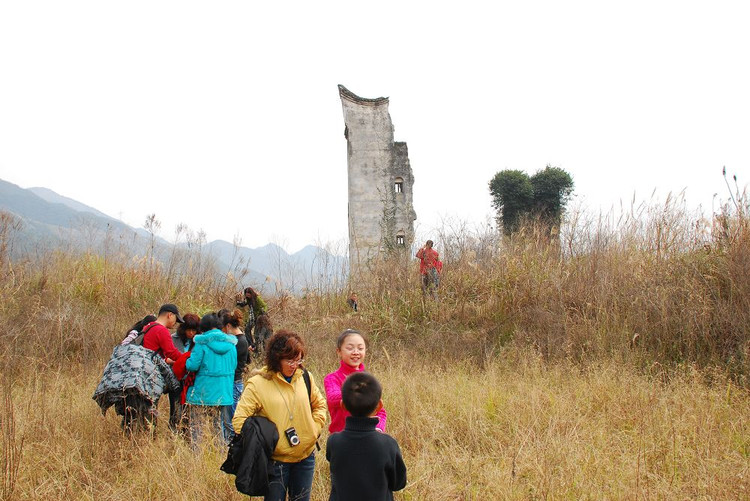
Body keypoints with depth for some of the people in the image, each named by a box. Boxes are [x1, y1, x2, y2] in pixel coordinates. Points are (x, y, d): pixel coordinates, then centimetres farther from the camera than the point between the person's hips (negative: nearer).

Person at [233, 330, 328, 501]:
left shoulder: (305, 377, 1)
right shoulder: (257, 383, -12)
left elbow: (319, 404, 16)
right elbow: (239, 419, -12)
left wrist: (315, 428, 2)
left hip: (305, 456, 4)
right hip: (276, 460, -4)